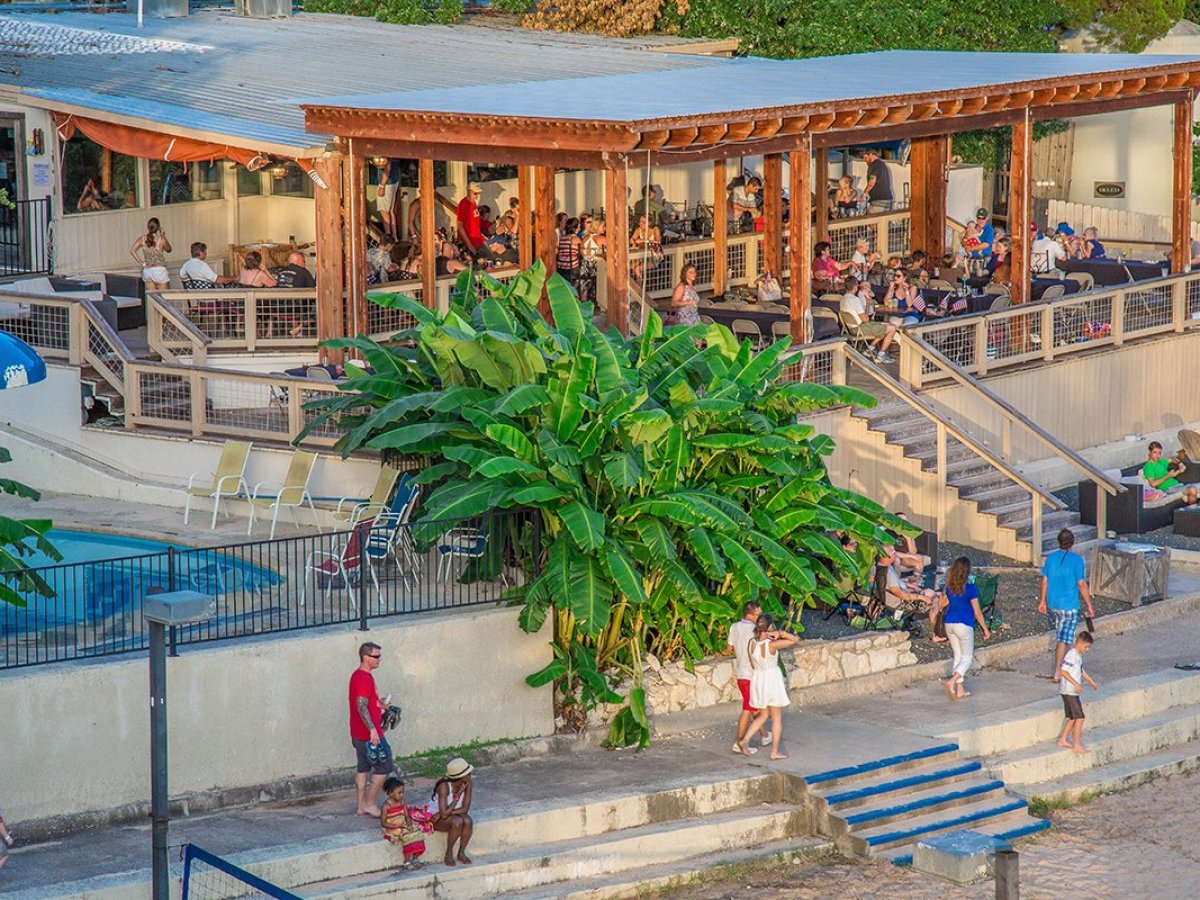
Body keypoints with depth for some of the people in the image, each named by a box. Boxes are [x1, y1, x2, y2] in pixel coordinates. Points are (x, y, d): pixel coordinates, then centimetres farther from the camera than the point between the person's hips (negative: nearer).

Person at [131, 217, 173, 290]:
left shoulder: (142, 239, 0)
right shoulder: (161, 239, -9)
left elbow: (132, 251, -5)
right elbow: (169, 250, 9)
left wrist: (142, 263, 0)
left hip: (147, 271, 4)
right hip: (160, 270, -4)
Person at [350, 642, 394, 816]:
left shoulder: (359, 675, 12)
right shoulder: (364, 678, -20)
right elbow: (362, 707, -27)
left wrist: (378, 704, 12)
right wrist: (372, 730, -31)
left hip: (359, 734, 10)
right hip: (369, 734, -10)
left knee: (364, 768, 14)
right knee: (384, 767, -2)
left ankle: (362, 806, 18)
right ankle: (370, 804, 2)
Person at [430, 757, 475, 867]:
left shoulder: (467, 784, -14)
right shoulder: (444, 787, -30)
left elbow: (465, 809, -14)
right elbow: (444, 813, -33)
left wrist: (447, 812, -24)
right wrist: (458, 794, -30)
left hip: (456, 814, 5)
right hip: (435, 818, -5)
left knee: (468, 821, -26)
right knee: (457, 821, -33)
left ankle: (461, 853, -8)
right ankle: (449, 854, -13)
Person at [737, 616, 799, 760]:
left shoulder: (751, 643, -7)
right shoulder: (772, 645, -23)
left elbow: (753, 665, 5)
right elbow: (795, 640, -20)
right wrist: (780, 633, -23)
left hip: (756, 679, 5)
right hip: (772, 680, -5)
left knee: (762, 715, 22)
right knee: (777, 718, 9)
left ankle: (745, 740, 8)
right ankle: (775, 752, 12)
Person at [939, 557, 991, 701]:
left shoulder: (949, 588, 2)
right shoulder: (970, 589, -14)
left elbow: (943, 604, 15)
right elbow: (977, 612, -10)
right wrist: (986, 630, -2)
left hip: (949, 624, 6)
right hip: (964, 625, -6)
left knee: (958, 655, 16)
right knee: (967, 658, 4)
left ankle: (960, 690, 17)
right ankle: (951, 682, -18)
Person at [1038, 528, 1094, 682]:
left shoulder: (1051, 558, 0)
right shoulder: (1076, 560, -13)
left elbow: (1045, 581, 6)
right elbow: (1081, 584, -12)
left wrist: (1042, 601, 18)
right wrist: (1089, 605, -4)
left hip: (1052, 605, 5)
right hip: (1069, 606, -5)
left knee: (1060, 636, 21)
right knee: (1064, 639, -2)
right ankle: (1057, 672, -5)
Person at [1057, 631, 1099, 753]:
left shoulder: (1078, 655, 13)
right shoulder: (1072, 655, -18)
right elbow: (1063, 671, -24)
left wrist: (1091, 681, 30)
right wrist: (1075, 684, -27)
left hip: (1073, 691, 10)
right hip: (1069, 691, -10)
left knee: (1073, 717, 16)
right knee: (1079, 717, -8)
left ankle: (1063, 740, 25)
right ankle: (1077, 745, -5)